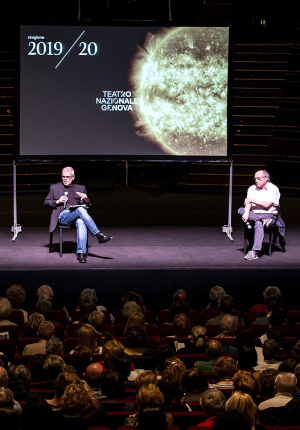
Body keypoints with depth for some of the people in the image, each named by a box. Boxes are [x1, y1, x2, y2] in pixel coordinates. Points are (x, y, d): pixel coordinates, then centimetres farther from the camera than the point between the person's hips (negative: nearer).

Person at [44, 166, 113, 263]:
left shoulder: (80, 188, 25)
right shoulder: (55, 187, 20)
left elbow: (88, 205, 22)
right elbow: (46, 203, 16)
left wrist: (86, 199, -2)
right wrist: (57, 201, -4)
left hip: (78, 216, 2)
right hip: (63, 216, -2)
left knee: (81, 222, -38)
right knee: (80, 210, -34)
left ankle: (81, 252, -50)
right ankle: (99, 236, -40)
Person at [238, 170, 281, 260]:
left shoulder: (273, 189, -1)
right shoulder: (252, 188, 13)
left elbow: (267, 204, -12)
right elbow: (248, 202, -1)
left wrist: (252, 200, -8)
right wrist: (246, 213, -22)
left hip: (269, 215, -5)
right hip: (254, 214, 5)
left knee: (258, 224, -38)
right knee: (240, 210, -22)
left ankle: (254, 252, -46)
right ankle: (264, 220, -32)